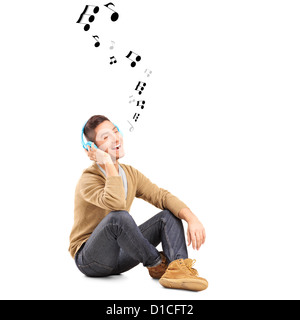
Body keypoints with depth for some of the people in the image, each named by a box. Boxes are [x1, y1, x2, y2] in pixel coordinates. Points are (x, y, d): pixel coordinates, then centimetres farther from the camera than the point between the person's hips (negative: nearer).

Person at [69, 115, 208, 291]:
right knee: (119, 217, -36)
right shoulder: (88, 180, -19)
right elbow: (116, 204, -39)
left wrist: (192, 219, -20)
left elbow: (161, 196, -4)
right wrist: (108, 163, -28)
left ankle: (177, 268, -28)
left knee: (170, 214, -5)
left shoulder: (130, 173, 5)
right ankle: (157, 264, -14)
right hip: (88, 259, -7)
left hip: (118, 256, 7)